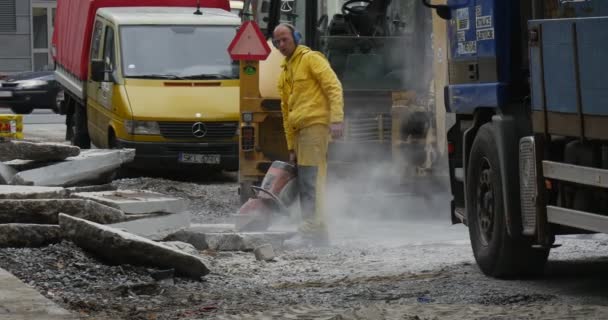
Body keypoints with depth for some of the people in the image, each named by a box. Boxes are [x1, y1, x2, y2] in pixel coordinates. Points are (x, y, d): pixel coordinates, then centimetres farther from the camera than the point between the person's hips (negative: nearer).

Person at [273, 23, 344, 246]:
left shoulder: (311, 59, 0)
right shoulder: (284, 73, 24)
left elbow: (334, 87, -10)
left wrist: (336, 119, -21)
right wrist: (291, 147, 19)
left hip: (315, 125, -9)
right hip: (299, 131, 9)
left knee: (311, 180, -15)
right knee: (304, 185, 8)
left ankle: (314, 226, -18)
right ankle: (317, 234, 11)